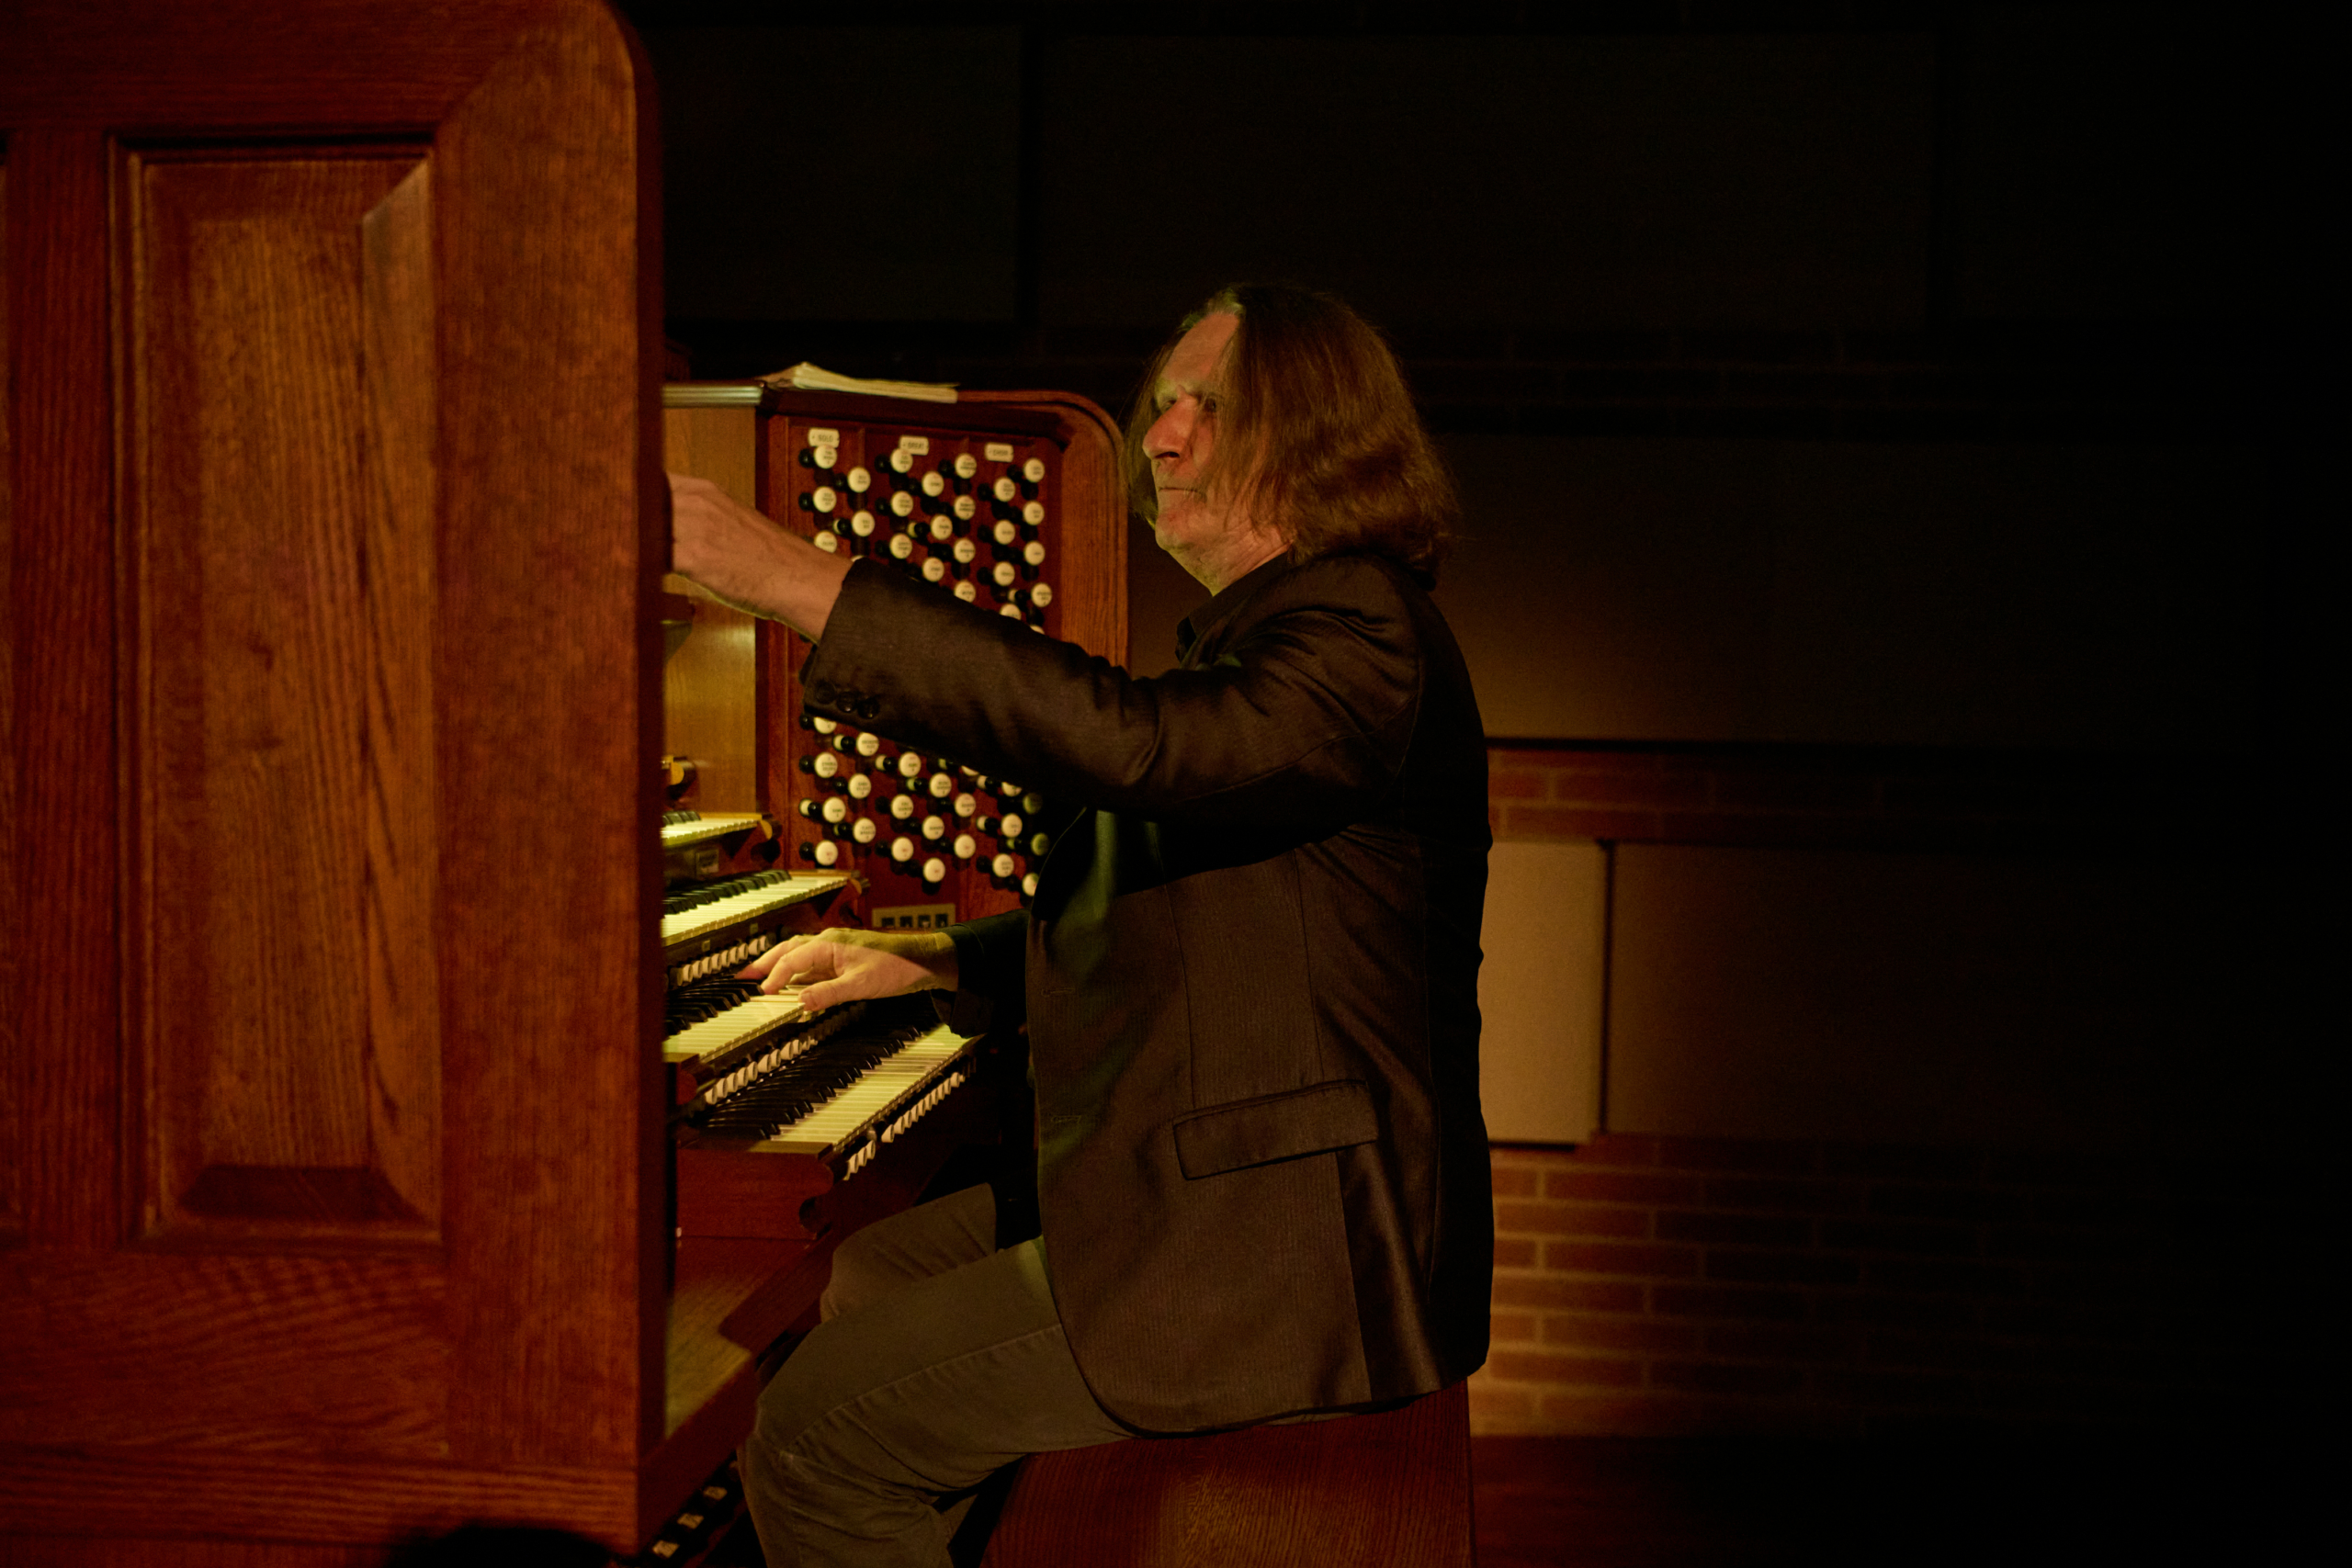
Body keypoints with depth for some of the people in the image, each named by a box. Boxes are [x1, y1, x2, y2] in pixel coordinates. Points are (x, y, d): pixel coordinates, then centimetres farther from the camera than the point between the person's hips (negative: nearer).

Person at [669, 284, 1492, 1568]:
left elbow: (1128, 744, -36)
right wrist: (933, 961, 17)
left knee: (813, 1439, -9)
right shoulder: (1249, 642, 16)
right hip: (1195, 1188, 10)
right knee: (873, 1276, 19)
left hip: (1285, 1255, -10)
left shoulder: (1361, 629, -17)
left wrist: (806, 585, -35)